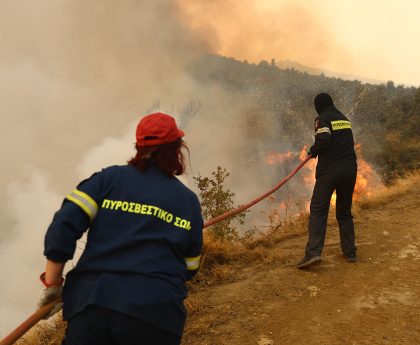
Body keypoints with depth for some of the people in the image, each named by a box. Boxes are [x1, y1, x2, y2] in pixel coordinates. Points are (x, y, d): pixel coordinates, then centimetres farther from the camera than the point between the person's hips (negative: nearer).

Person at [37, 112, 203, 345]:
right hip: (156, 315, 1)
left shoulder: (110, 178, 6)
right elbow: (189, 269, 16)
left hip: (92, 304, -1)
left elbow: (63, 225, -4)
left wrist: (52, 284, 5)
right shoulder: (189, 201, 10)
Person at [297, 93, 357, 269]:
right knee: (345, 212, 16)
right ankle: (350, 252, 20)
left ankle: (313, 252, -17)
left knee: (318, 210, -5)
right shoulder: (344, 119, 16)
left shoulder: (322, 119, -5)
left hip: (329, 170, -6)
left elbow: (323, 141, -21)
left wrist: (313, 151, -2)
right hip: (349, 169, 6)